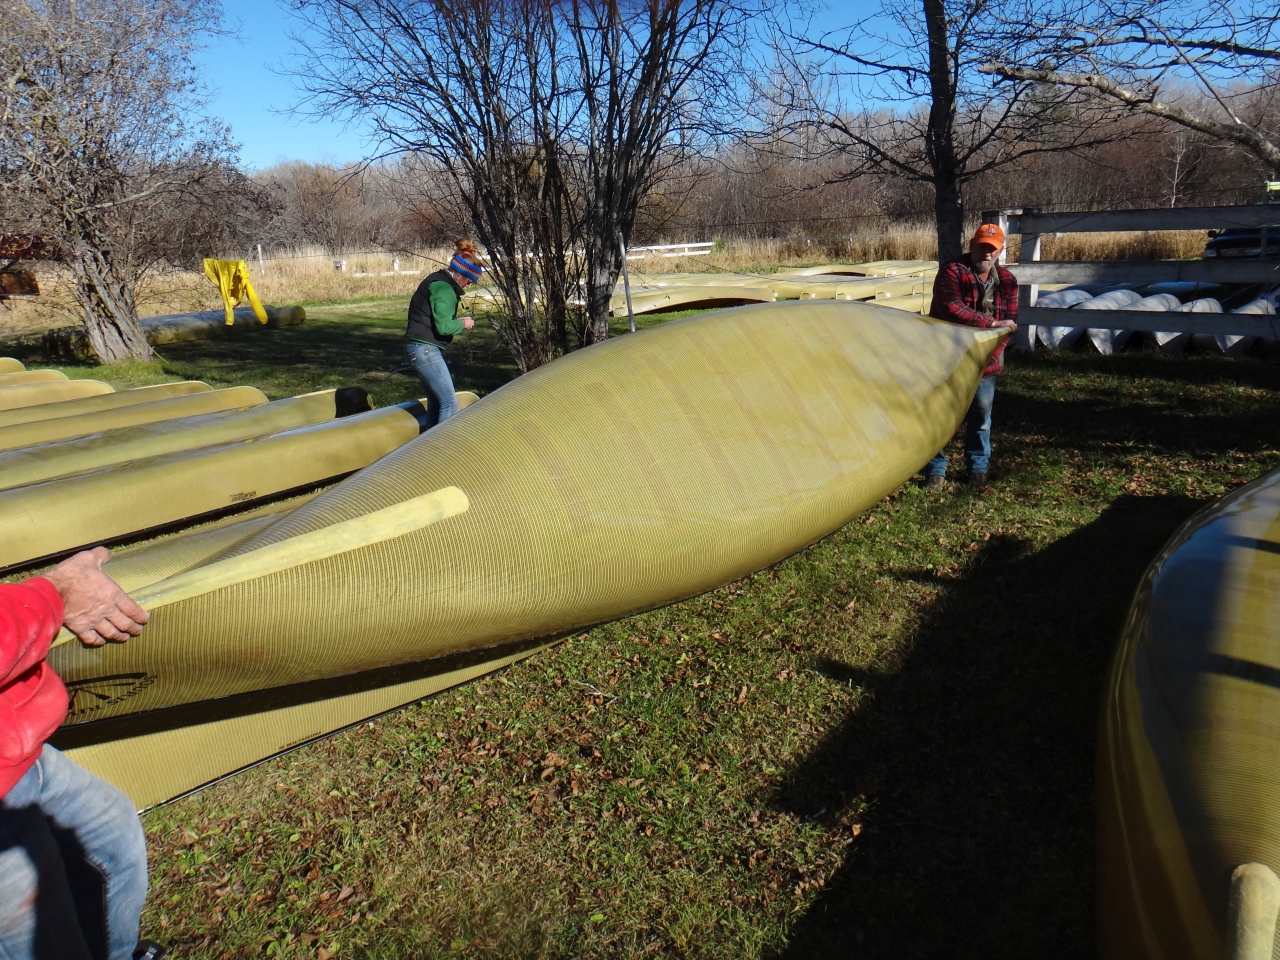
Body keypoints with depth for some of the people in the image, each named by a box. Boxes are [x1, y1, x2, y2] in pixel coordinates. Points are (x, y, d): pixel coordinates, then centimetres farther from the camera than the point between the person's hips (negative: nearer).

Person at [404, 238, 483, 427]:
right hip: (425, 349, -10)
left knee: (436, 402, 13)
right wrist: (462, 324, -5)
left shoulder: (439, 282, 16)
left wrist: (457, 320, 9)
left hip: (424, 349, 10)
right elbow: (443, 327, -22)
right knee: (449, 401, -11)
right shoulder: (443, 288, -15)